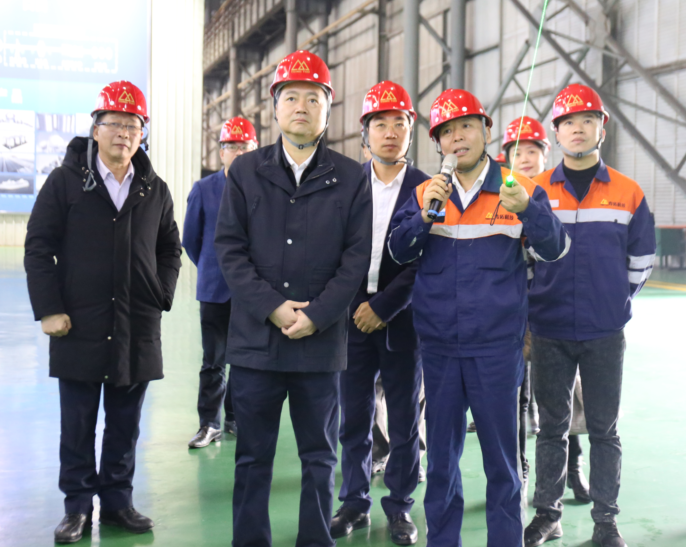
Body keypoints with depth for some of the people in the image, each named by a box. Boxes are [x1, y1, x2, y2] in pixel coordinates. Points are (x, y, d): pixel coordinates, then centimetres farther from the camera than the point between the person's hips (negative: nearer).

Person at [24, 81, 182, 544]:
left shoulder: (155, 190, 9)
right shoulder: (65, 181, 0)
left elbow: (170, 249, 17)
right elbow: (39, 247, -1)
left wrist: (162, 297, 4)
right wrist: (48, 309, -8)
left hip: (138, 329, 3)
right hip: (79, 326, -2)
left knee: (125, 424, 11)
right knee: (78, 424, 6)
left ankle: (118, 500, 24)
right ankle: (78, 505, 18)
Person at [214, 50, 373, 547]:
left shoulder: (351, 179, 3)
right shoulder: (246, 171, 6)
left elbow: (357, 256, -2)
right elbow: (229, 247, 0)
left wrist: (315, 315, -12)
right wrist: (272, 307, -11)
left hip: (322, 341, 0)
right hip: (256, 337, 1)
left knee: (319, 458, 11)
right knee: (253, 457, 10)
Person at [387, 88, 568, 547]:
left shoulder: (521, 191, 0)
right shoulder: (425, 194, 7)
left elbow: (554, 249, -10)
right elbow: (399, 251, -3)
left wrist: (527, 209, -28)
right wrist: (425, 214, -21)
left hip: (497, 345, -2)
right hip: (439, 345, 3)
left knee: (501, 453, 7)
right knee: (441, 453, 13)